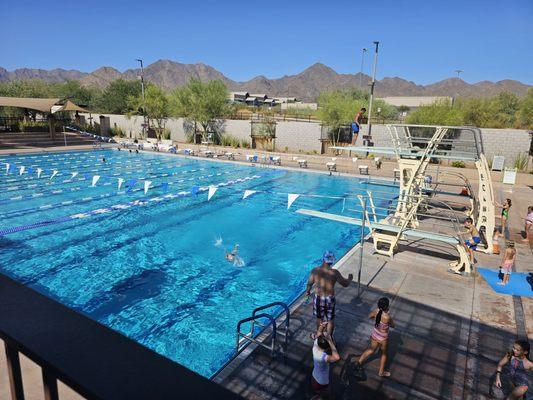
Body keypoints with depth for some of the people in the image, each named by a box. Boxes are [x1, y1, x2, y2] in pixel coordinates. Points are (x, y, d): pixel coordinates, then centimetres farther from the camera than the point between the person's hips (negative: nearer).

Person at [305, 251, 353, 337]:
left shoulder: (315, 271, -16)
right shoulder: (335, 273, -19)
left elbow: (309, 283, -1)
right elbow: (345, 284, -6)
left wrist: (308, 291, 20)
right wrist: (350, 278, 15)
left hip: (318, 298, 1)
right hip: (330, 299, -1)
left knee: (319, 318, 24)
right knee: (330, 320, 21)